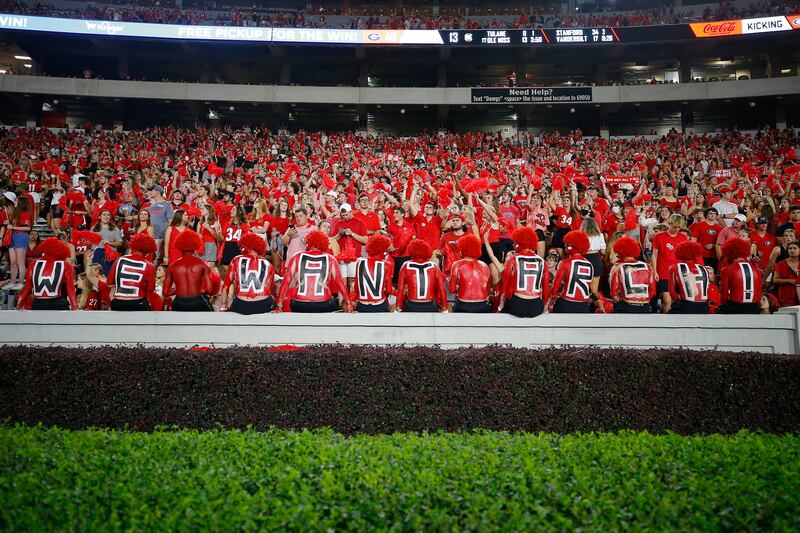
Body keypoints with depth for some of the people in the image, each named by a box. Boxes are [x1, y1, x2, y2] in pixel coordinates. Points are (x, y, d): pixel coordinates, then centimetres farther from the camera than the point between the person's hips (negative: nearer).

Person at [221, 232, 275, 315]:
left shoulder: (237, 260, 8)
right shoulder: (268, 264, 9)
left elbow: (226, 285, 12)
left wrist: (223, 306, 19)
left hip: (241, 307, -1)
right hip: (264, 307, 1)